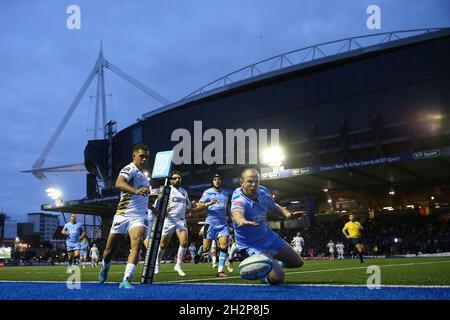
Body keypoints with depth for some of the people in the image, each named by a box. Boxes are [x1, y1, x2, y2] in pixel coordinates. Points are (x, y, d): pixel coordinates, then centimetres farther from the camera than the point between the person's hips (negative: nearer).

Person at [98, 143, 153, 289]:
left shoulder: (143, 174, 19)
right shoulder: (130, 169, -6)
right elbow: (119, 183, -30)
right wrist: (136, 190, -46)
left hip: (139, 217, 5)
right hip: (123, 215, -4)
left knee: (137, 243, -23)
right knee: (110, 250, 8)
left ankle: (126, 280, -29)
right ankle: (105, 269, 41)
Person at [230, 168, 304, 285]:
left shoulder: (263, 191, -8)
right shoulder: (239, 198, -29)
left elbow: (274, 207, 11)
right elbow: (237, 211, -53)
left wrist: (287, 214, -11)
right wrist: (241, 220, -78)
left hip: (269, 236, 7)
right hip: (252, 244, -7)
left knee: (297, 262, 17)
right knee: (277, 277, -25)